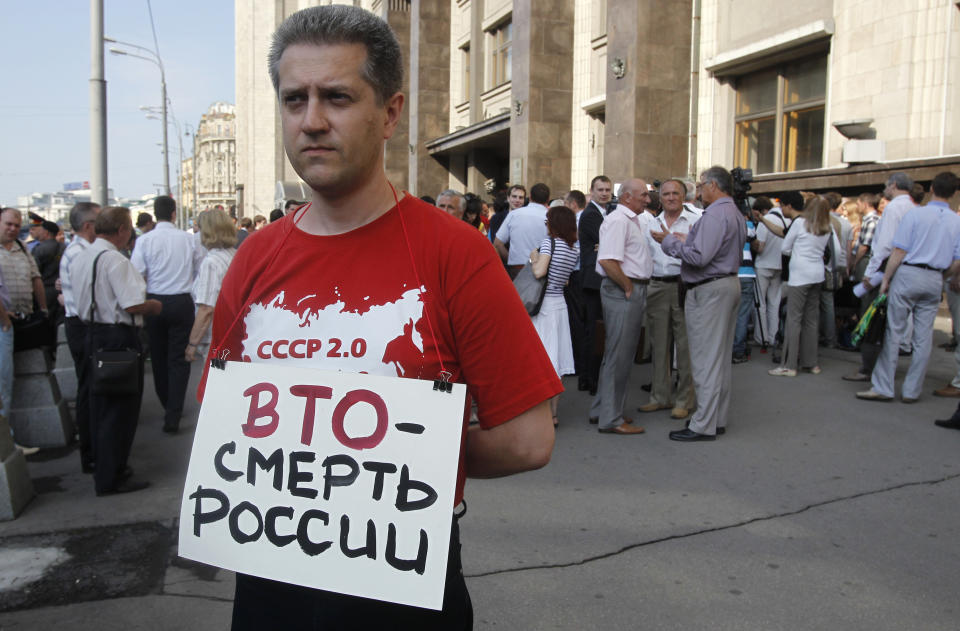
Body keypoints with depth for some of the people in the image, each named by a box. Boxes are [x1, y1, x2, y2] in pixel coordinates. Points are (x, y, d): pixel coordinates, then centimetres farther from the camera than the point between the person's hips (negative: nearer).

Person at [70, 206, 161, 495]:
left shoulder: (79, 258, 9)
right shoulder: (115, 260, -20)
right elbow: (134, 304, -24)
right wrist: (155, 305, -7)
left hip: (93, 334, 9)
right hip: (119, 338, -9)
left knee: (100, 404, 18)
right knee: (121, 407, -1)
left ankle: (102, 467, 31)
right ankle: (111, 478, 6)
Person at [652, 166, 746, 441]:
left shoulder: (714, 215, -17)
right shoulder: (736, 214, 16)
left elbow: (699, 257, -24)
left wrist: (670, 242, -12)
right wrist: (686, 241, 16)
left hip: (709, 290, -11)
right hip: (729, 283, 11)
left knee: (705, 359, -6)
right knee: (721, 357, 14)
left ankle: (703, 426, -2)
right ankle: (718, 419, 23)